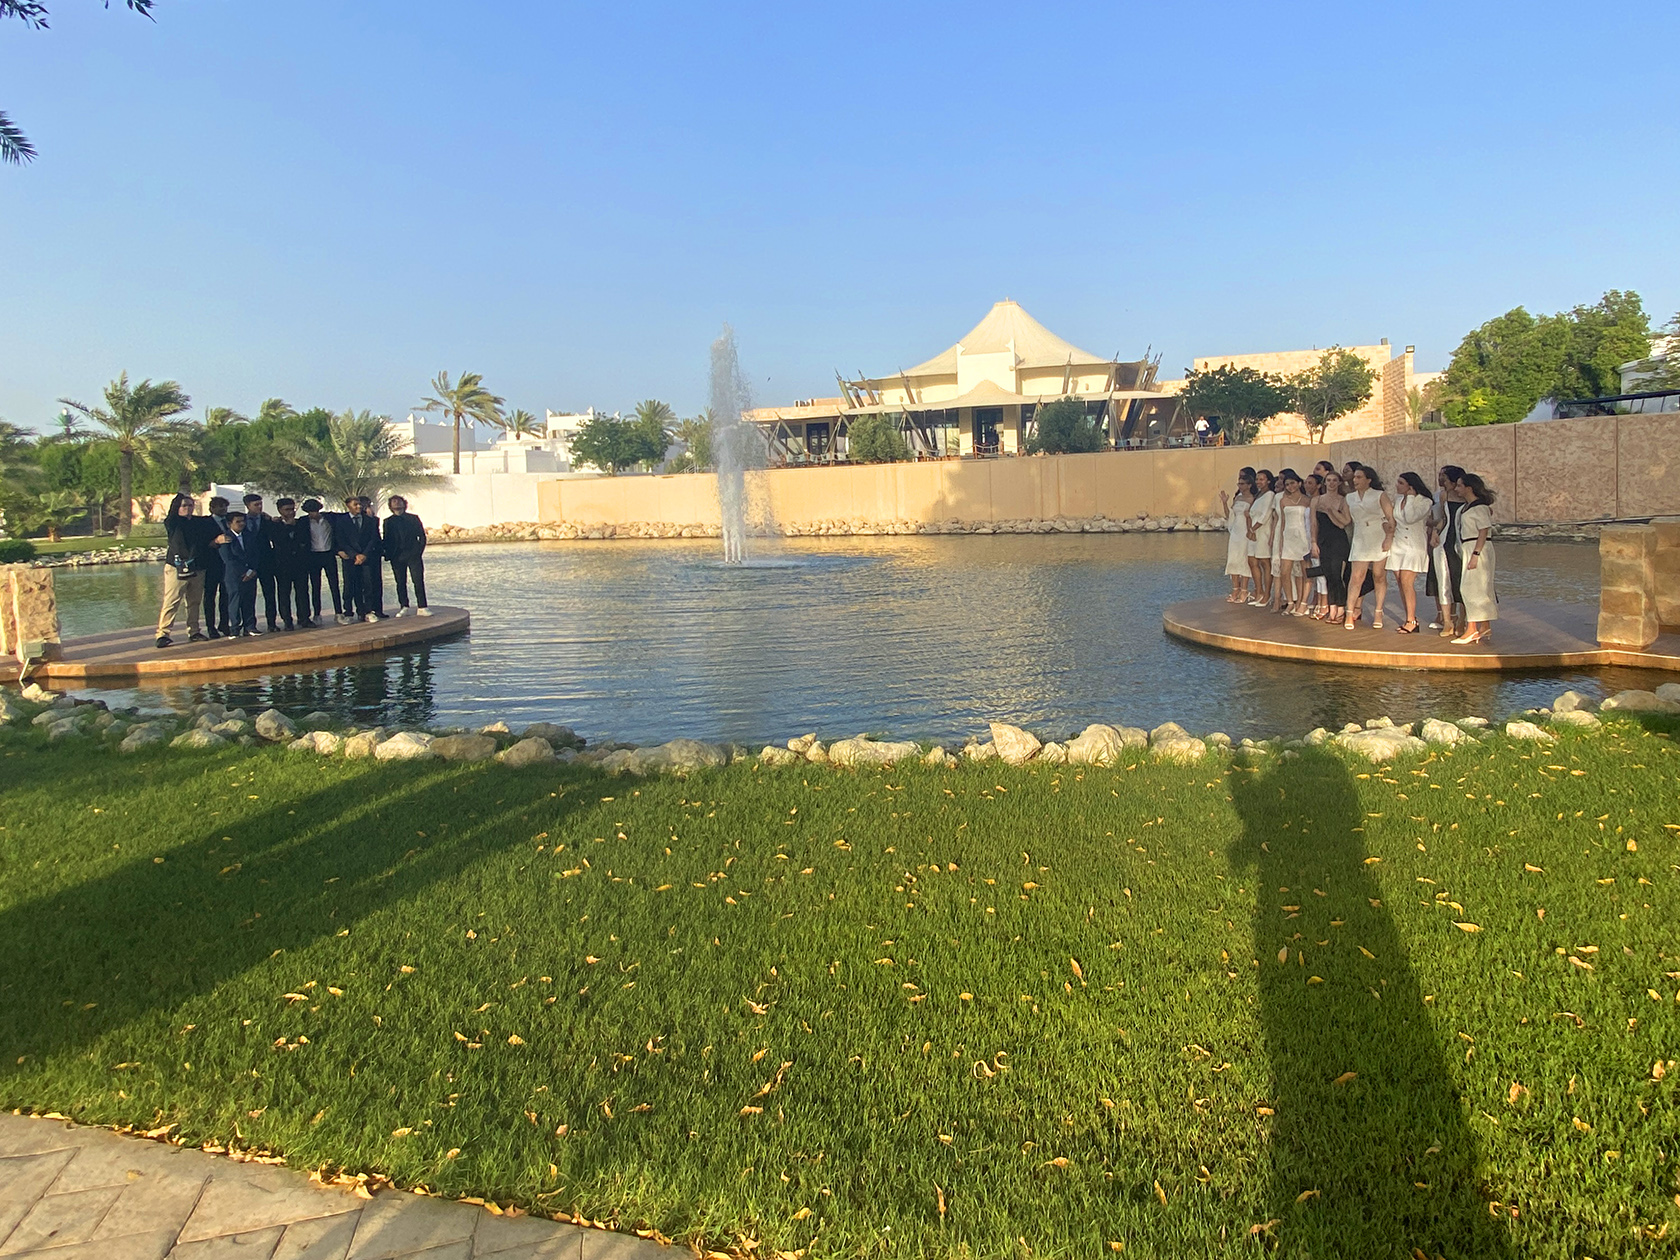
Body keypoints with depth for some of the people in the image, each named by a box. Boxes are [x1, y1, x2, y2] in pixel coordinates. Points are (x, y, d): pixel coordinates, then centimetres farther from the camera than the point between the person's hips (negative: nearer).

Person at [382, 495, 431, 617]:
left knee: (419, 581, -8)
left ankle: (422, 608, -7)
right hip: (397, 557, 1)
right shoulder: (388, 521, 13)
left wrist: (419, 551, -1)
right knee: (400, 583, 2)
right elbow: (387, 539, 11)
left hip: (413, 555, -1)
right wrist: (388, 554, -1)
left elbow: (422, 536, 10)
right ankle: (404, 608, 7)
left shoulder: (413, 518, 12)